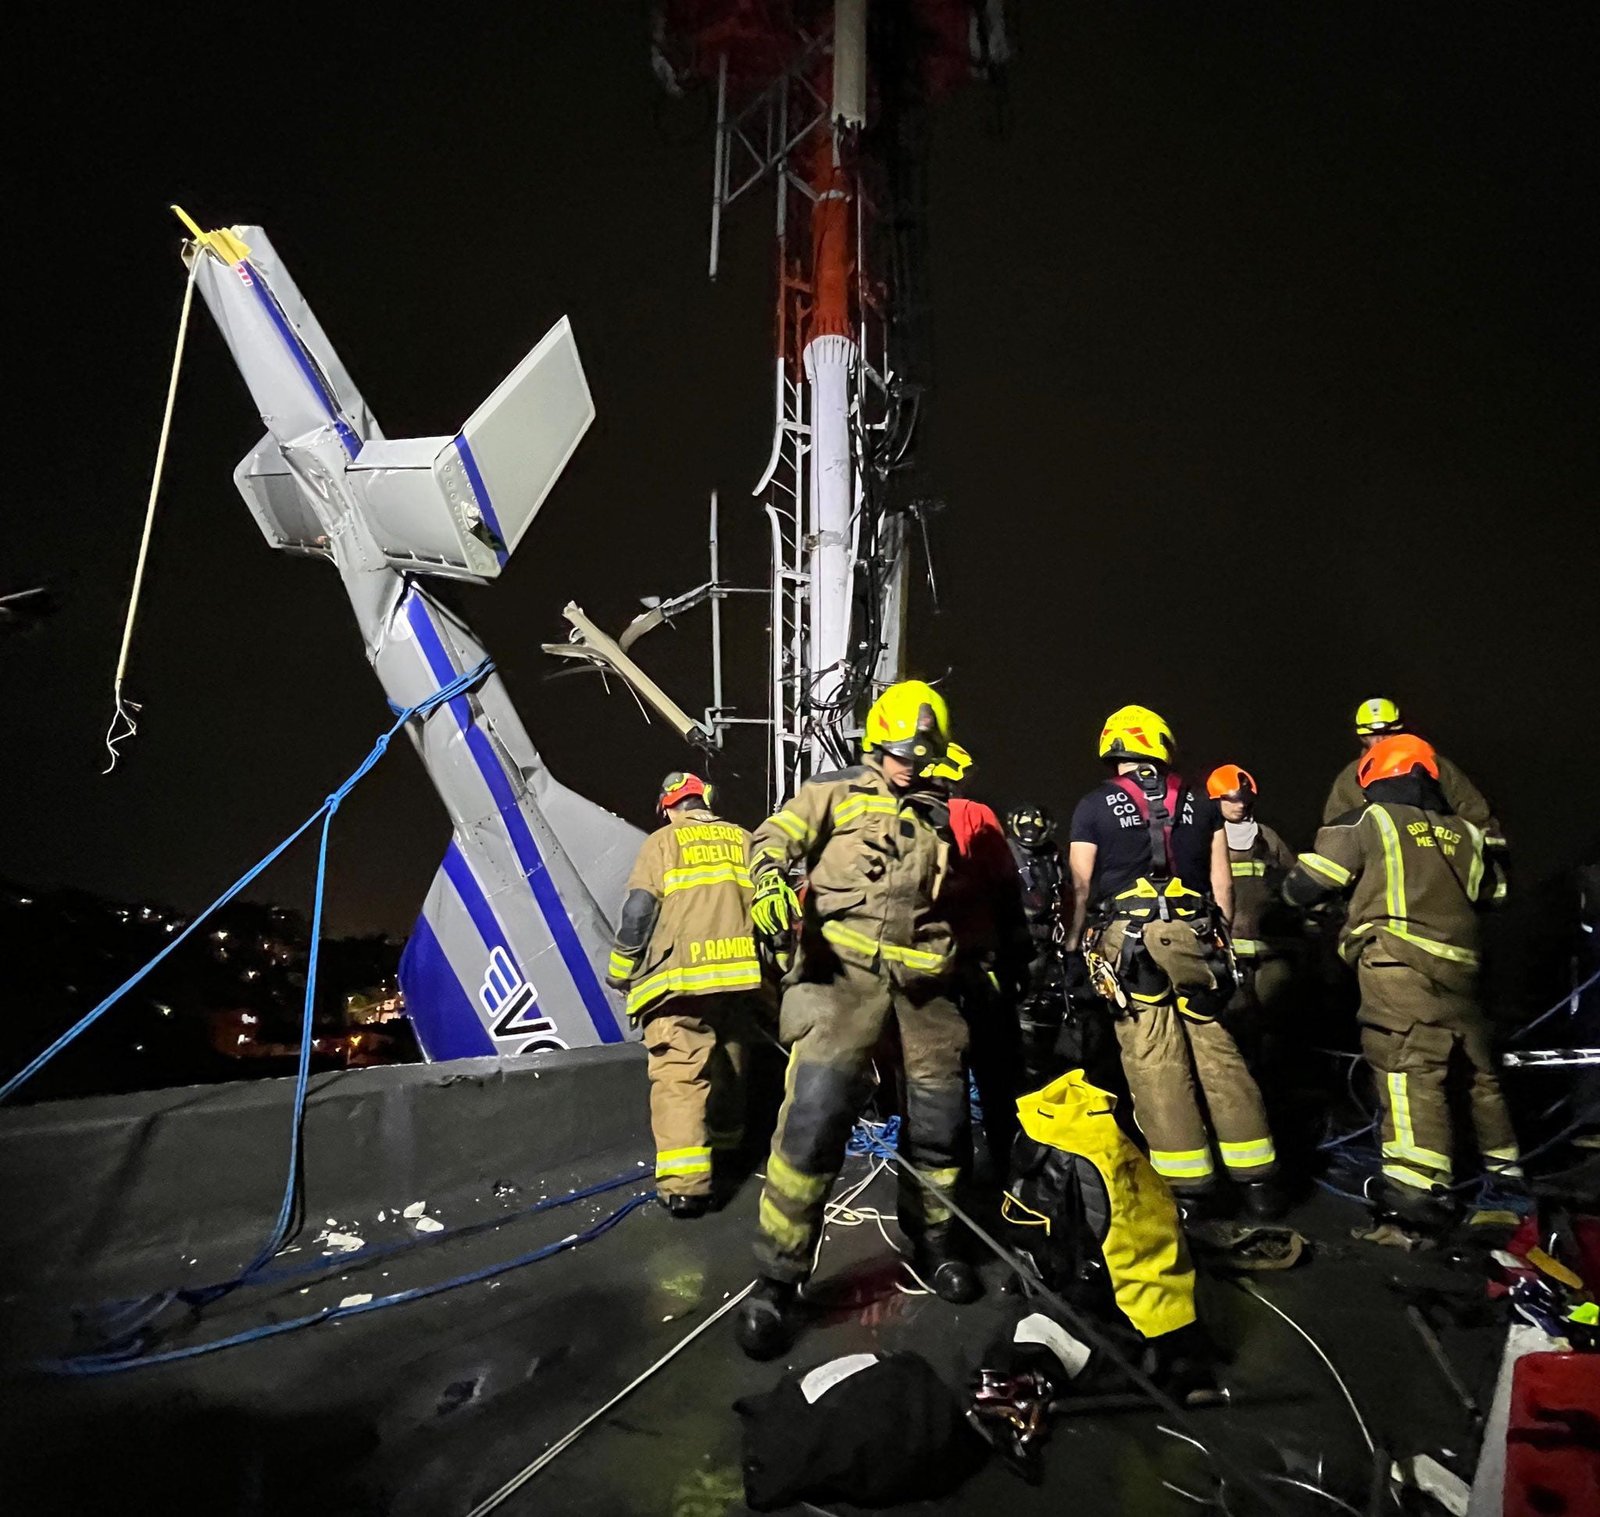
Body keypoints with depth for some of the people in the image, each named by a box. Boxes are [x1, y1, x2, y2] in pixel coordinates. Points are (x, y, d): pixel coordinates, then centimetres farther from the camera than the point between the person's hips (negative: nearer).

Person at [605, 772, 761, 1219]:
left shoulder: (663, 841, 3)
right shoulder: (744, 840, 14)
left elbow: (639, 910, -4)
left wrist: (620, 969, 7)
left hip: (683, 978, -5)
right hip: (741, 974, 5)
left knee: (679, 1073, -7)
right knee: (730, 1063, 21)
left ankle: (684, 1182, -14)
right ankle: (727, 1141, 40)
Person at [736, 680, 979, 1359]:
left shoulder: (936, 814, 22)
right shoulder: (834, 791, 8)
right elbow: (775, 838, -6)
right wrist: (771, 881, -27)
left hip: (920, 974, 5)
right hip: (845, 967, -5)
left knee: (940, 1113, 10)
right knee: (817, 1111, -16)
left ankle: (931, 1235, 35)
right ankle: (778, 1275, -3)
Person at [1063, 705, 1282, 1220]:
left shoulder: (1093, 807, 3)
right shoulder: (1200, 804, 12)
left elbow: (1081, 887, 1)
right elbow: (1221, 883, 11)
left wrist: (1073, 947, 9)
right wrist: (1220, 941, 19)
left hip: (1127, 940, -3)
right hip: (1194, 936, 4)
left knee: (1154, 1064, 2)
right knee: (1218, 1054, 10)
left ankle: (1188, 1184, 6)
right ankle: (1258, 1179, 17)